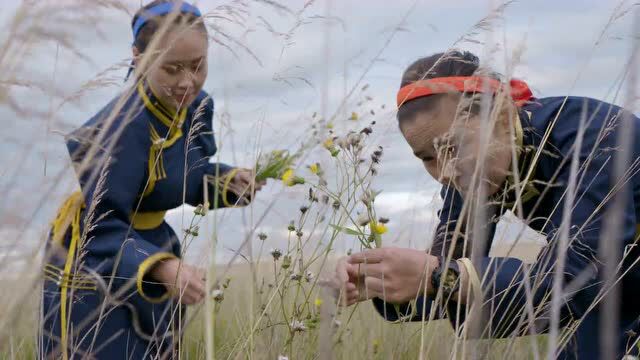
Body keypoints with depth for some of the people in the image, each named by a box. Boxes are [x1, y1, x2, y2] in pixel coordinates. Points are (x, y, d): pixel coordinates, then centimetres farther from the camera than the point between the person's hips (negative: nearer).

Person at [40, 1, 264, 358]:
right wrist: (162, 268, -45)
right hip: (91, 262, -8)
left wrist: (230, 181, -10)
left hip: (151, 245, 8)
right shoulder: (123, 126, -29)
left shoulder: (198, 105, -6)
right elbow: (103, 228, -29)